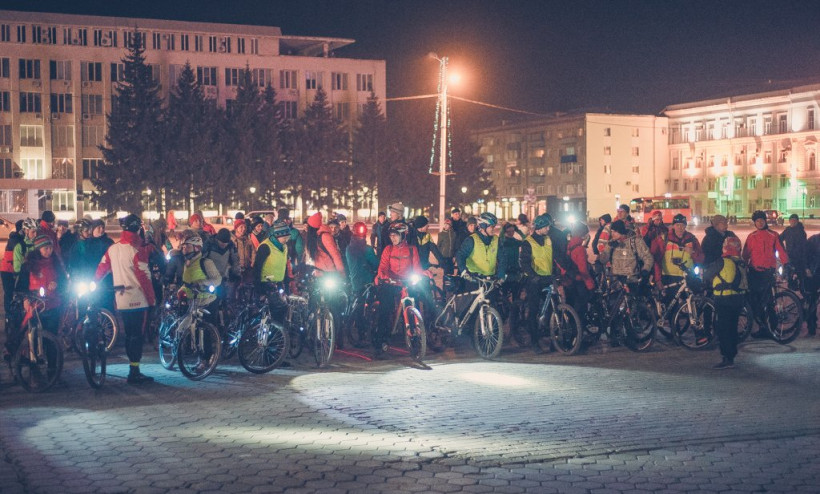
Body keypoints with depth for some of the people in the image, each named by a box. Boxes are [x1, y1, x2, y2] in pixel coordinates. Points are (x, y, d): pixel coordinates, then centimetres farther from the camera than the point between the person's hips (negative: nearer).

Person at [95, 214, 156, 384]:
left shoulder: (112, 249, 6)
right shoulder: (138, 250, -14)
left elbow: (101, 270, 12)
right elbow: (144, 276, -15)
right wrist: (151, 298, -9)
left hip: (121, 300, 7)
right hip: (138, 300, -7)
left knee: (129, 335, 14)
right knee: (136, 335, -2)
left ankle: (133, 371, 19)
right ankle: (134, 372, -2)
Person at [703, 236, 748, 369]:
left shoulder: (722, 262, -13)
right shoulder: (742, 264, 8)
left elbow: (707, 275, -1)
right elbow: (746, 282, 17)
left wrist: (706, 281, 20)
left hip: (724, 300, -7)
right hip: (739, 299, 7)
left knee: (722, 329, -5)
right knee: (732, 327, 17)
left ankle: (727, 359, -10)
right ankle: (732, 355, 24)